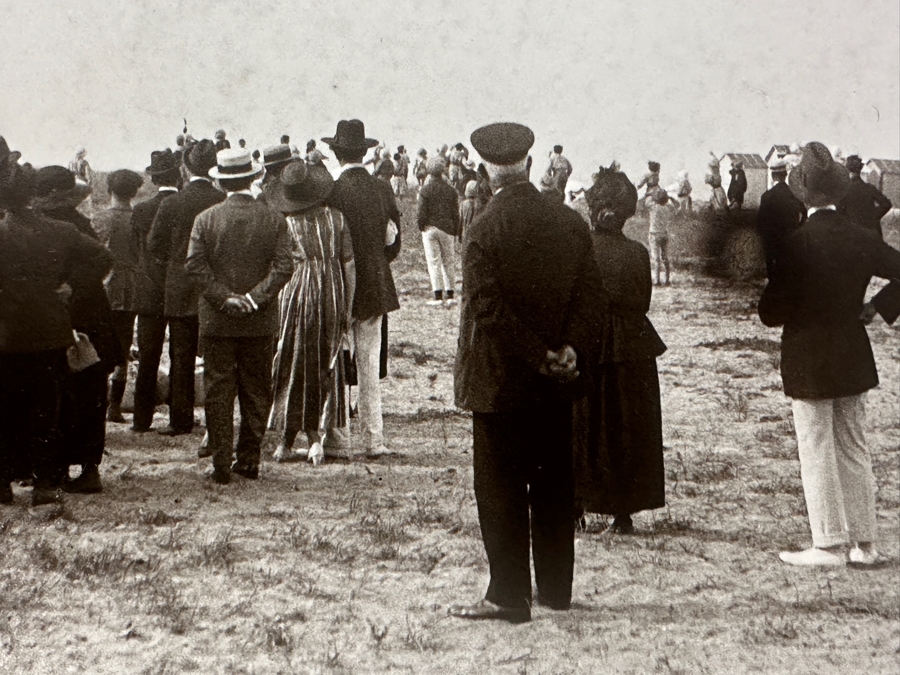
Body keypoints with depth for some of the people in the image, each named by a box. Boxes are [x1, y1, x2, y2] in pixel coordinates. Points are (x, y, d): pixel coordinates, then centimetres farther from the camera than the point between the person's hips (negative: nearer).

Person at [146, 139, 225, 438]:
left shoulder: (172, 203, -7)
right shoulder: (225, 201, -8)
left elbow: (153, 245, 1)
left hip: (181, 292, 0)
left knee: (181, 359, 6)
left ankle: (180, 420, 7)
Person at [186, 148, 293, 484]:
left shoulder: (206, 219, -4)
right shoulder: (273, 219, -2)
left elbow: (195, 264, -11)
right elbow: (283, 266, -10)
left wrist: (223, 298, -11)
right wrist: (254, 298, -12)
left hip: (217, 319, -1)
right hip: (260, 322, 1)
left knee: (218, 393, 4)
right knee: (256, 392, 11)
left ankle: (221, 465, 4)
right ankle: (249, 460, 15)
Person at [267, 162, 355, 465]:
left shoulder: (285, 224, -6)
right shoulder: (336, 217, -1)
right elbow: (349, 264, 0)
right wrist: (348, 307, 6)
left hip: (297, 295, -2)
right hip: (331, 296, 2)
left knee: (291, 370, 8)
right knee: (327, 369, 11)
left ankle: (285, 442, 12)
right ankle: (318, 438, 4)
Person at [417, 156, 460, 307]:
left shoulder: (425, 190, -7)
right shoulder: (450, 190, 3)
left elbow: (421, 213, -8)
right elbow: (456, 213, 5)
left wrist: (421, 226, 9)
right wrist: (455, 232, 12)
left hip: (430, 228, -3)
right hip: (447, 228, 3)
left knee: (434, 262, 0)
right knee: (449, 261, 9)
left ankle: (438, 296, -4)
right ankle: (450, 295, 8)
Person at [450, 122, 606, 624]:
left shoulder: (486, 229, -14)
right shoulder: (571, 223, 2)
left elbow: (488, 308, -18)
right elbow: (592, 295, 0)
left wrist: (541, 357, -12)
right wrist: (572, 351, -5)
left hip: (500, 380, -5)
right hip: (556, 387, 5)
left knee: (502, 488, 1)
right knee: (554, 485, 14)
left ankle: (508, 596, 4)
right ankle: (556, 588, 23)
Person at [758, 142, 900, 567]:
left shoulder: (797, 244, -17)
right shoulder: (860, 240, -3)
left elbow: (771, 312, -16)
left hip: (807, 360, -5)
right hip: (853, 357, 5)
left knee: (818, 453, 3)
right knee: (854, 450, 13)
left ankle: (830, 544, 7)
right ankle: (863, 543, 18)